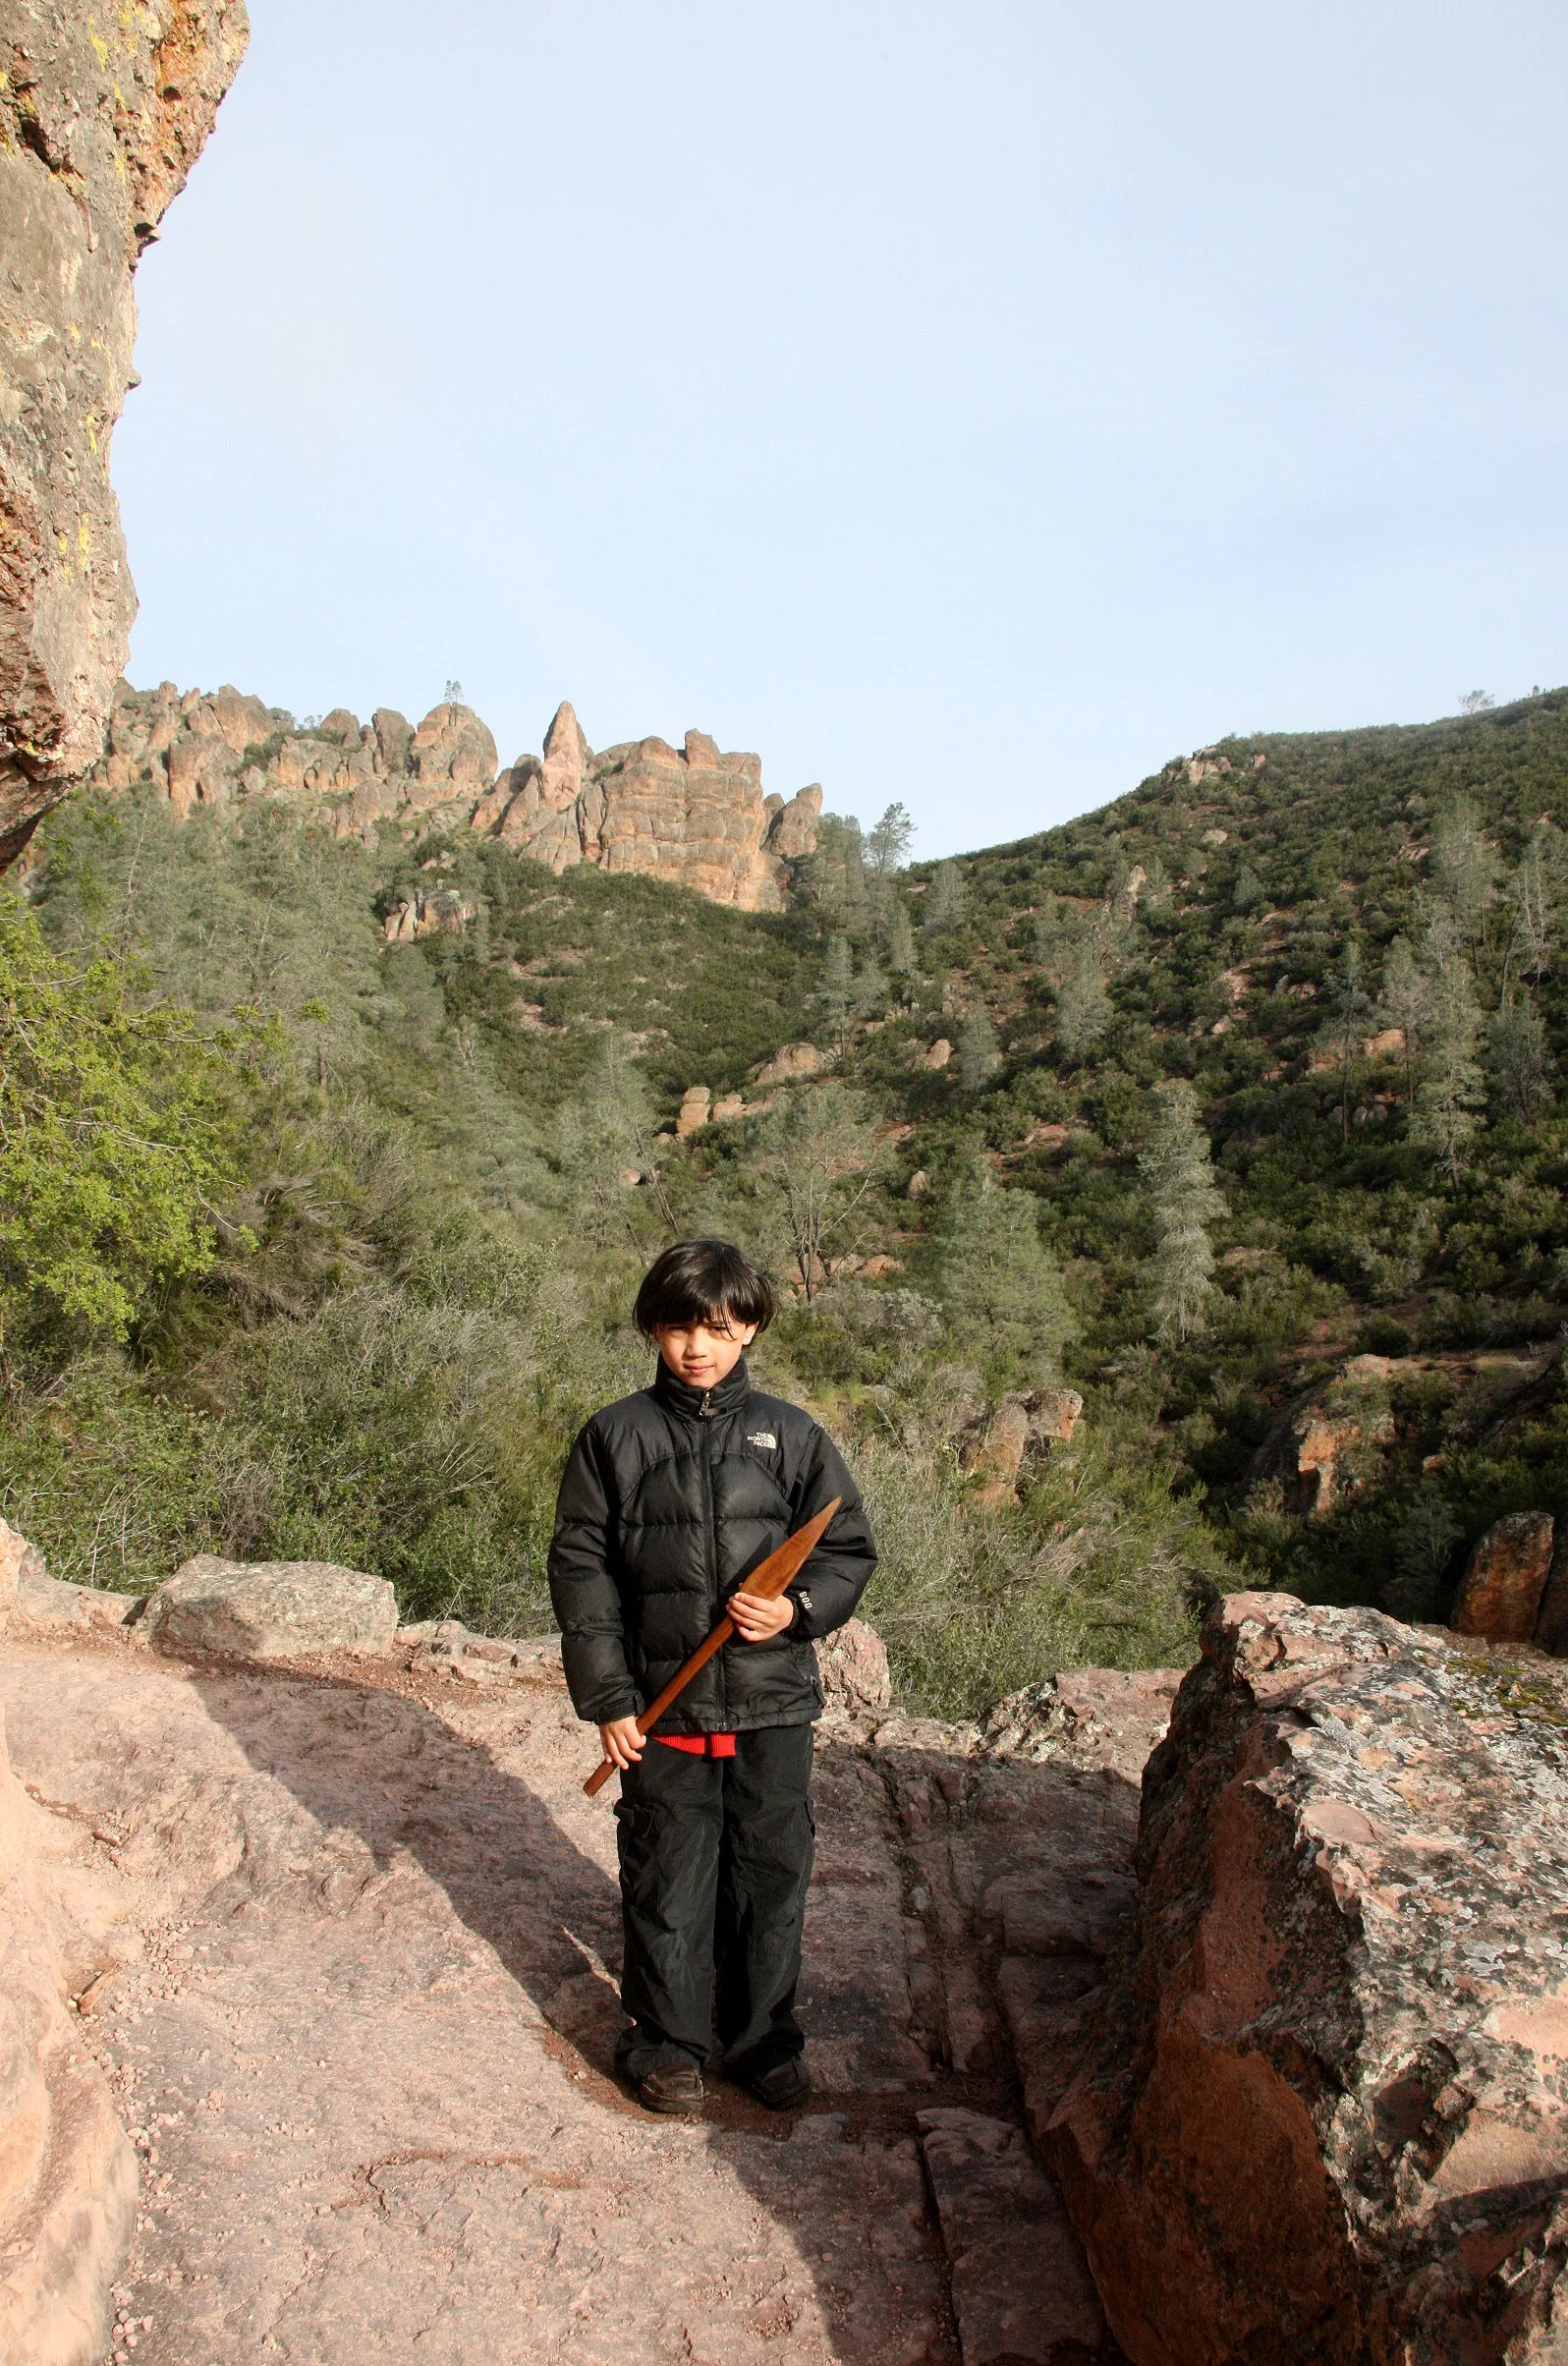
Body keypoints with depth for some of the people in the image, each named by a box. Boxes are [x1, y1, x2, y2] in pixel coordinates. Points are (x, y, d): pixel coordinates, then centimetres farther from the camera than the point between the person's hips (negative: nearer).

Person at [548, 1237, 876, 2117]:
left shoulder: (790, 1434, 2)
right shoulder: (617, 1436, -1)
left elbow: (851, 1548, 7)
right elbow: (580, 1567, 0)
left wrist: (798, 1610, -13)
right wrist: (608, 1697, -4)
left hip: (774, 1704, 1)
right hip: (663, 1706, -1)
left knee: (773, 1876, 11)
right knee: (668, 1880, 9)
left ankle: (765, 2039, 31)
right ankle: (667, 2044, 29)